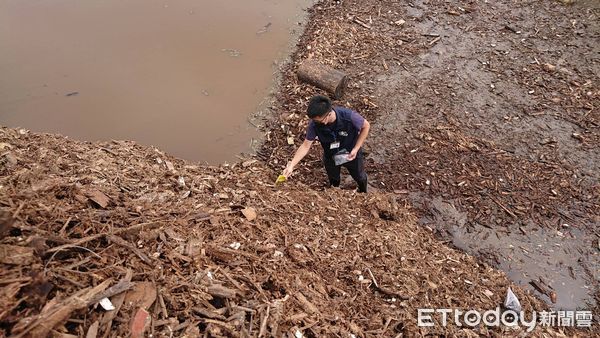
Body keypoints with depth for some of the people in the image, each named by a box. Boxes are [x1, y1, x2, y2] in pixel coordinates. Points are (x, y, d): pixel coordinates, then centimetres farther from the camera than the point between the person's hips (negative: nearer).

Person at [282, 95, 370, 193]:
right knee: (334, 181, 29)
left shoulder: (349, 116, -39)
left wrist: (356, 148, -23)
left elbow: (366, 126, -19)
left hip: (351, 154, -1)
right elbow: (305, 145, -21)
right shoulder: (314, 124, -33)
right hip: (330, 157, 1)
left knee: (360, 178, 28)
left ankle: (363, 195, 63)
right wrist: (291, 165, -31)